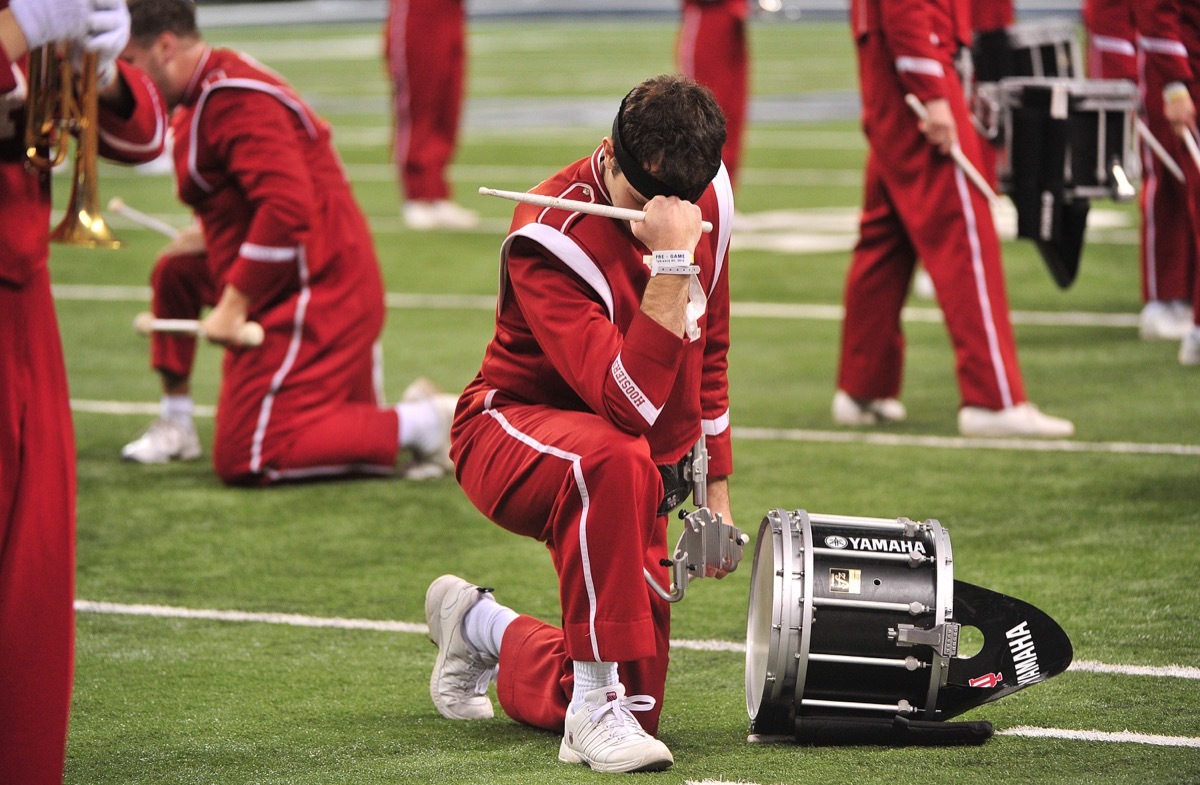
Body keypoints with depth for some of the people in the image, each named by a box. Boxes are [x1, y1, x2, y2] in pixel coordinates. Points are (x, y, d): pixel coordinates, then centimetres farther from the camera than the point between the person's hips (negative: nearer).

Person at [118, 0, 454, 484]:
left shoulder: (232, 98, -17)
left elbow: (287, 204, -28)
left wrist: (233, 305, -24)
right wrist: (211, 241, 16)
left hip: (315, 294, -11)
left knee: (243, 462, -14)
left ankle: (422, 423, -12)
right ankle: (175, 426, 22)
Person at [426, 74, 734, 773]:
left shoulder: (708, 199, -5)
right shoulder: (551, 240, -27)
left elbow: (708, 353, 12)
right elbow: (630, 406, -38)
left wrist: (716, 491, 13)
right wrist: (671, 263, -42)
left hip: (636, 472, 7)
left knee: (637, 706, 5)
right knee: (614, 461, -44)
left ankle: (482, 628, 34)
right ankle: (598, 708, -34)